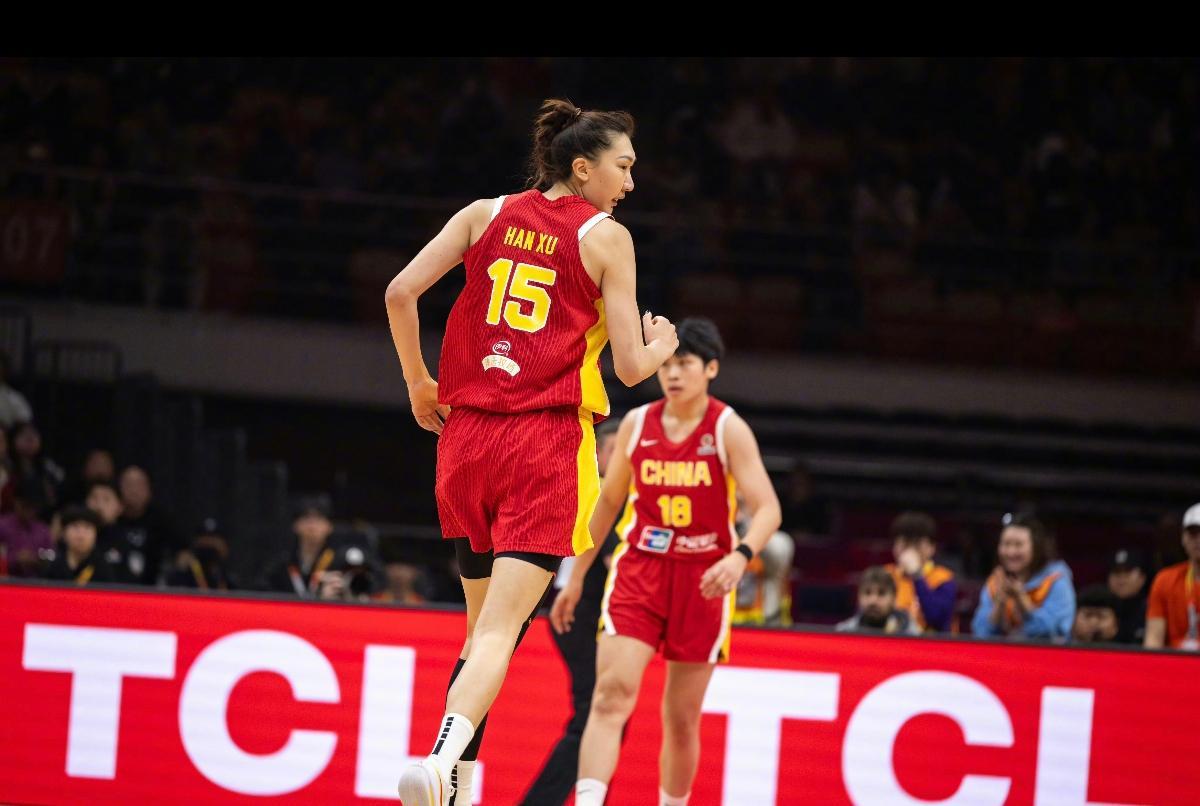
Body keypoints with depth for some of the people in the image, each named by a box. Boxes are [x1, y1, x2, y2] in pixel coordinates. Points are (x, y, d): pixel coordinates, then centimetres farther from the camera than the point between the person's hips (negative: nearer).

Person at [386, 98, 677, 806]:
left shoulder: (487, 215, 10)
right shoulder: (607, 238, 0)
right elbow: (631, 367, -2)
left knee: (484, 625, 17)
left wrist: (420, 385, 17)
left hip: (466, 434, 5)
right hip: (548, 442, -5)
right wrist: (661, 346, 21)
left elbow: (401, 293, 3)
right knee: (500, 627, -12)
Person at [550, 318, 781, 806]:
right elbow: (608, 503, 16)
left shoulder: (728, 430, -6)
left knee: (681, 719, 5)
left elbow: (768, 510, -13)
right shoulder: (637, 424, 4)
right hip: (639, 570, 1)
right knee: (612, 693, -18)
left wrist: (740, 556, -33)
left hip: (702, 579, -1)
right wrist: (576, 577, 17)